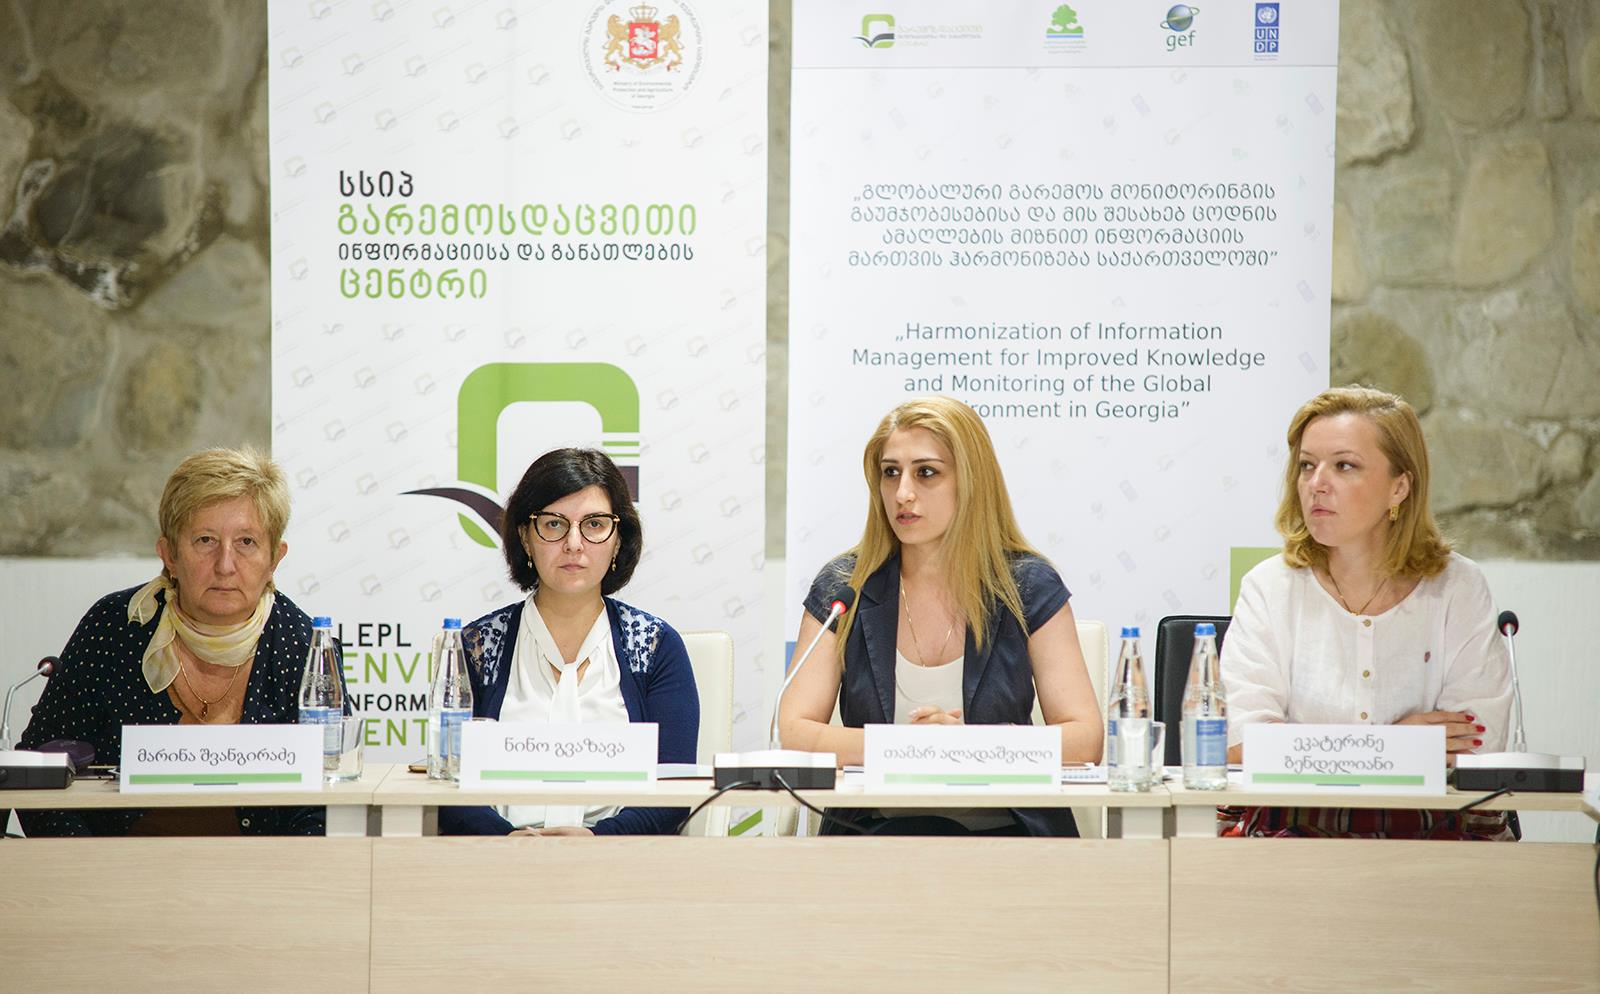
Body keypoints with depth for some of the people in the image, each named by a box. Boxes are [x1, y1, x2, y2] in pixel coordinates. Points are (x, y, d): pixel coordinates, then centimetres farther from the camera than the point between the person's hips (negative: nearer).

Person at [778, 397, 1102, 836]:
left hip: (1006, 828, 0)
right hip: (880, 829, 0)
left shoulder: (1030, 587, 3)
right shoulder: (841, 589, 5)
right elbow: (794, 733, -2)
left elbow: (1085, 738, -2)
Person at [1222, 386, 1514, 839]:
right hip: (1291, 826, 0)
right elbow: (1242, 746, -4)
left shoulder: (1459, 590, 7)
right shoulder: (1270, 588, 6)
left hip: (1432, 832, 0)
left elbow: (1478, 750, -3)